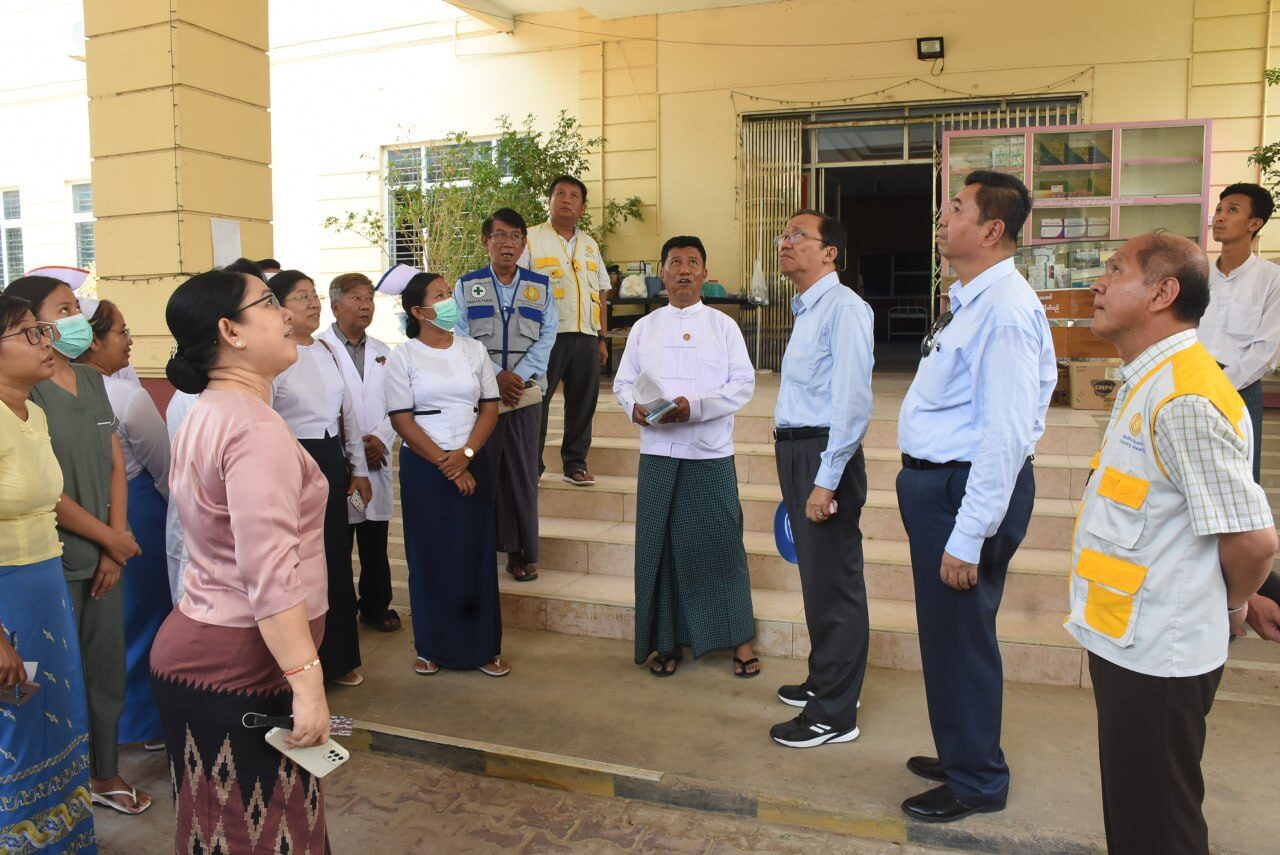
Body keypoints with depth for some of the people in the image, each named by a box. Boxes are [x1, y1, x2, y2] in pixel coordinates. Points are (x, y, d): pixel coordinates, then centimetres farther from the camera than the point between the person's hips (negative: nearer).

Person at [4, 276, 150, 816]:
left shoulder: (92, 382, 8)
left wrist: (115, 546, 0)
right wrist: (112, 539, -8)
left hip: (104, 557, 6)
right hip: (54, 562, -6)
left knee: (107, 669, 16)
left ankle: (105, 773, 33)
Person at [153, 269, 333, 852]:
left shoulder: (205, 415, 11)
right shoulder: (255, 427, -21)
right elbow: (271, 575, -27)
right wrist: (308, 683, -26)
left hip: (194, 649, 10)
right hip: (239, 670, -10)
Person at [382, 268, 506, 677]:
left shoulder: (473, 350, 7)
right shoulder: (403, 358, -2)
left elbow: (490, 408, 4)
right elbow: (402, 420, -7)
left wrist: (465, 455, -11)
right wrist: (445, 464, -12)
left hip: (473, 464, 2)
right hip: (423, 467, -2)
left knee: (477, 554, 4)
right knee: (430, 556, 4)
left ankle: (484, 646, 14)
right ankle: (432, 647, 17)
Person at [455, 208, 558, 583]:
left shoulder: (540, 286, 10)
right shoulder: (466, 286, 6)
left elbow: (546, 337, 3)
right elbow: (461, 338, -1)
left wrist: (519, 376, -11)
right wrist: (496, 376, -12)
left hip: (525, 393, 1)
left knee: (522, 472, 2)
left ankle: (520, 552, 9)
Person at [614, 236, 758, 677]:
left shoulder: (723, 325, 5)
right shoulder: (643, 328, 11)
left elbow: (743, 384, -3)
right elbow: (623, 382, 10)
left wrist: (695, 406, -16)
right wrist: (635, 407, -12)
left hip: (711, 454, -2)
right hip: (658, 453, 2)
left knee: (721, 542, 1)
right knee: (660, 546, 6)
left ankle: (739, 639, 16)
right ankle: (667, 641, 20)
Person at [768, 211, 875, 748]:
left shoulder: (843, 308, -14)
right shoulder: (805, 311, 16)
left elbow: (853, 401, -21)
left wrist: (827, 480, -23)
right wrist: (800, 472, 17)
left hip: (825, 452, -9)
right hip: (795, 451, 10)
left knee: (833, 582, 1)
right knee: (816, 577, 20)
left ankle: (834, 714, 14)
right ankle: (824, 680, 37)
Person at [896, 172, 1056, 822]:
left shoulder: (1005, 308, -20)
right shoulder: (969, 299, 12)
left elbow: (1006, 432, -25)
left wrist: (968, 536, -24)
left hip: (968, 488, -10)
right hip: (936, 480, 10)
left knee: (958, 636, 5)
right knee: (944, 631, 22)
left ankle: (976, 782, 27)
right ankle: (960, 753, 43)